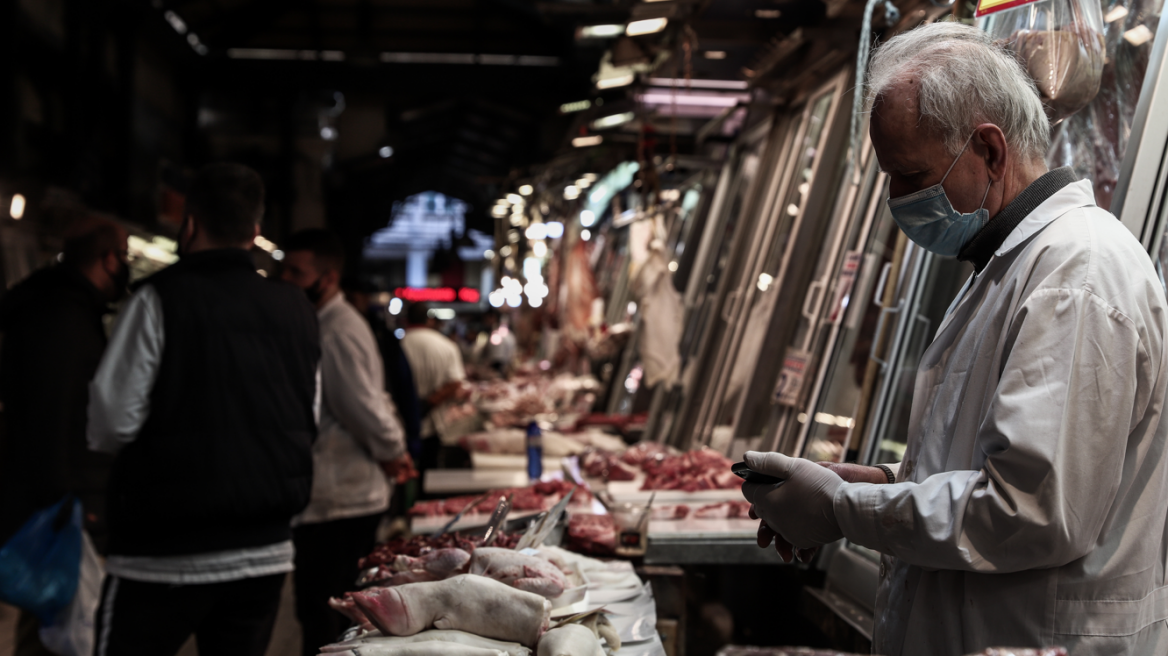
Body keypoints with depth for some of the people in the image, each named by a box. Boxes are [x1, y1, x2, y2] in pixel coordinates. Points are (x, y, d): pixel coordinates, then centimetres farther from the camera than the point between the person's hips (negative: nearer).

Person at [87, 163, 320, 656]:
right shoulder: (297, 311, 6)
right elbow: (309, 424, 13)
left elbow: (112, 422, -13)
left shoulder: (160, 298, -10)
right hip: (266, 553, 5)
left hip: (163, 554, -5)